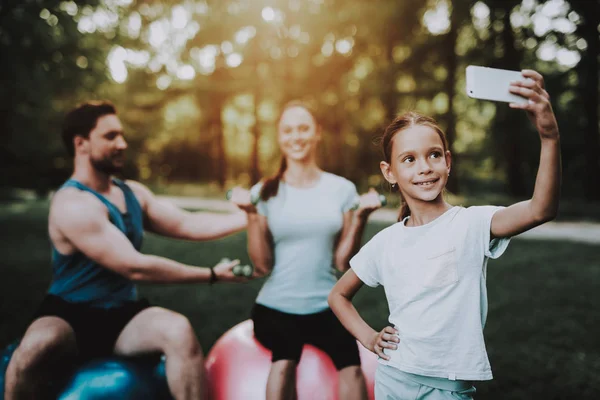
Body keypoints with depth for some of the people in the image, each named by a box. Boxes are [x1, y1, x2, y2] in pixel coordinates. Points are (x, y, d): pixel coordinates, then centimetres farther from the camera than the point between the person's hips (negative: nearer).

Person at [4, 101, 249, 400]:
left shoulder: (132, 192, 9)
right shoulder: (73, 205, -18)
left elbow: (186, 224, 6)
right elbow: (135, 268, -23)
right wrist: (212, 275, -19)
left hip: (122, 317, 5)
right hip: (70, 317, -5)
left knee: (178, 330, -26)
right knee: (34, 350, -38)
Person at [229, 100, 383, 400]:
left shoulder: (342, 189, 4)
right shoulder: (264, 193, 2)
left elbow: (343, 262, 2)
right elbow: (262, 266, -3)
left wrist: (360, 218, -9)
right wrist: (252, 214, -11)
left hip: (326, 307, 1)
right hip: (275, 308, -1)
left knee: (352, 365, -30)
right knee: (284, 363, -34)